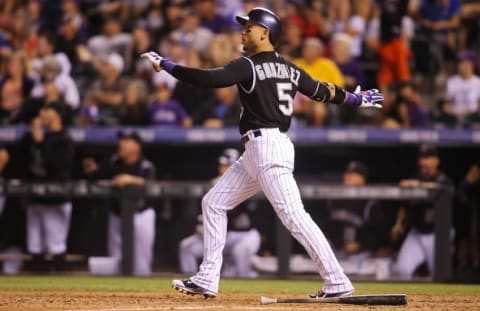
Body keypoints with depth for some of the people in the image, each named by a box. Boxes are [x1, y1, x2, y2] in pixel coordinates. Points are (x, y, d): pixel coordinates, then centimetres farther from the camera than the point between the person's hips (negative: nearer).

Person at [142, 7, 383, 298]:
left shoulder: (249, 66, -10)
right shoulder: (289, 69, 14)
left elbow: (209, 78, -21)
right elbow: (322, 91, 20)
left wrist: (166, 65, -16)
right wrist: (356, 99, 36)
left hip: (269, 149, -10)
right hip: (256, 153, 10)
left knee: (293, 215, -13)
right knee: (214, 203, 13)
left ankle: (337, 282, -15)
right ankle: (207, 280, 14)